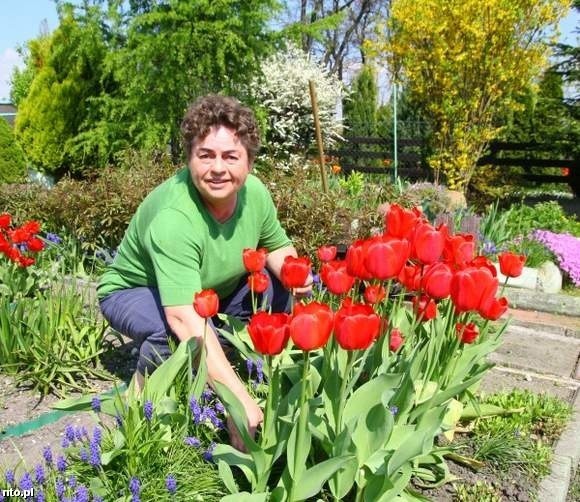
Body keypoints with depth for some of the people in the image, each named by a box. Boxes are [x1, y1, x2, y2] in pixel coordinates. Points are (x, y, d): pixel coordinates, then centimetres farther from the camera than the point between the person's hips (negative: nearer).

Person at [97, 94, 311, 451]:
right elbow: (184, 319, -47)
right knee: (182, 335, -36)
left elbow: (278, 246, 0)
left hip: (211, 289, 6)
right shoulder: (173, 218, -39)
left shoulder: (255, 192, -19)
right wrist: (240, 399, -50)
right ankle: (144, 389, -3)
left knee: (278, 287, -12)